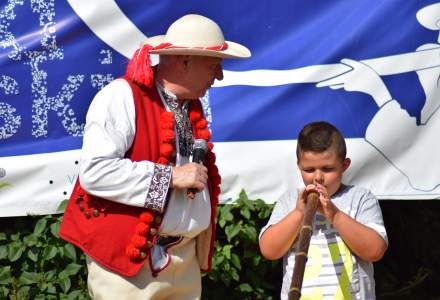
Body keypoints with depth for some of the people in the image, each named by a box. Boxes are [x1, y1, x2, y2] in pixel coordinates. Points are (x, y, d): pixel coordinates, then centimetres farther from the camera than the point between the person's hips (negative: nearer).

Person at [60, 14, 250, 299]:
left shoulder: (192, 104, 14)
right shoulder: (122, 97, -13)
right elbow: (94, 171, -23)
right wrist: (170, 177, -20)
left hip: (186, 256, 8)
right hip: (128, 256, -7)